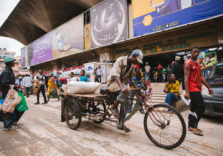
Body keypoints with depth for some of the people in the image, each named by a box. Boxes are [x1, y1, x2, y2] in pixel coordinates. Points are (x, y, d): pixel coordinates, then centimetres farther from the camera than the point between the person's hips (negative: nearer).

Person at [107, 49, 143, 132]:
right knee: (125, 91, -35)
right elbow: (115, 75, -33)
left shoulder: (131, 65, 4)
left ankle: (120, 124, 5)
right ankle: (114, 107, -14)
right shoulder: (120, 60, -20)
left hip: (122, 84, 7)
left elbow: (131, 79, 13)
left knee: (126, 102, -7)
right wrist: (122, 87, -48)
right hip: (113, 83, -7)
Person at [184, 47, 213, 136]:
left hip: (197, 89, 9)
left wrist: (208, 87, 20)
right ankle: (194, 126, -1)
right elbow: (186, 78, -15)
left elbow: (201, 77, 24)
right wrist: (187, 92, -22)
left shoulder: (197, 64, 21)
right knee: (201, 107, -11)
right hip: (192, 89, -9)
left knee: (194, 108, 11)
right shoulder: (188, 63, -7)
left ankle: (191, 126, 21)